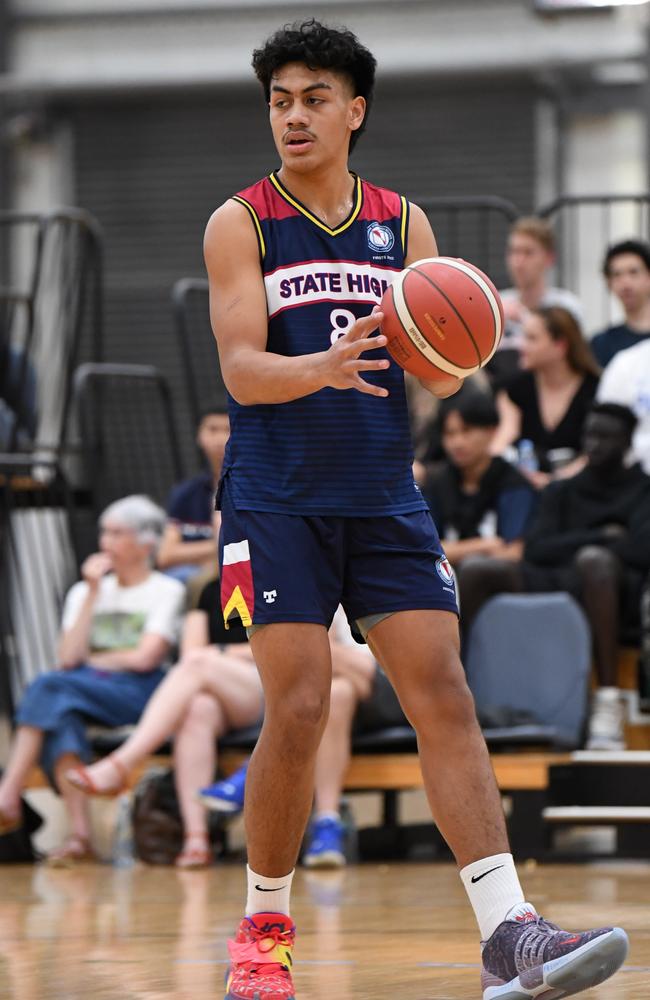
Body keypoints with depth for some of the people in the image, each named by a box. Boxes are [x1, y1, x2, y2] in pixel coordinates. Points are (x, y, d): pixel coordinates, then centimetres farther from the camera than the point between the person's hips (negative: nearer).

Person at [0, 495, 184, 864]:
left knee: (49, 687, -30)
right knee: (60, 715, -34)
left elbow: (144, 659, -5)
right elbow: (69, 657, 6)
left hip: (139, 695, -4)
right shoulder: (84, 591, 22)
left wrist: (91, 661, 7)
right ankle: (80, 831, -43)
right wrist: (93, 593, 5)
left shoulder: (166, 592, 8)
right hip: (84, 692, 4)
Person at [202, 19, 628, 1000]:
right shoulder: (240, 224, 0)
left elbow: (437, 379, 5)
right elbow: (241, 369, -11)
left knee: (444, 697, -7)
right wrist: (324, 369, -32)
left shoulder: (404, 223, 10)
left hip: (385, 497, 3)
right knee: (298, 710, -8)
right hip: (279, 502, -3)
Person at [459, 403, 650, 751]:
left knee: (594, 560, -39)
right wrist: (602, 536, 3)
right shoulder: (560, 493, 25)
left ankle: (608, 700, -46)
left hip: (618, 591, -4)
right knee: (475, 575, -19)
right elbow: (535, 551, 9)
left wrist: (575, 547, 4)